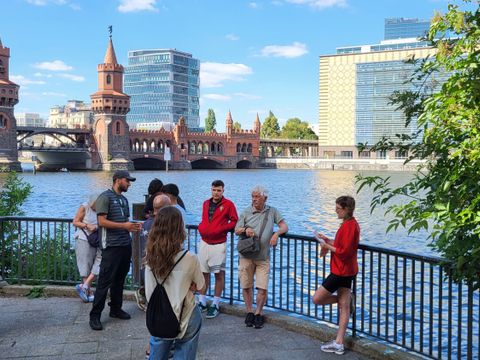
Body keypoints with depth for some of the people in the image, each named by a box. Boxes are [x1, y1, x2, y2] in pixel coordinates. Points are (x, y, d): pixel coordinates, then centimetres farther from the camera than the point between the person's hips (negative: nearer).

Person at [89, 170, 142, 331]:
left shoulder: (124, 199, 16)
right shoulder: (105, 197, -9)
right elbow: (102, 221, -16)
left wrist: (132, 226, 2)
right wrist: (124, 225, -18)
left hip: (126, 245, 8)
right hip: (111, 246, -8)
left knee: (119, 280, 15)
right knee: (105, 281, -5)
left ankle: (115, 309, 27)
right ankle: (95, 315, 3)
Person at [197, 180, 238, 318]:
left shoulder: (228, 204, -5)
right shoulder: (206, 203, 11)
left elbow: (234, 221, -5)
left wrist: (221, 229, -15)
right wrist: (201, 228, 3)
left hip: (218, 244, -5)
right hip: (204, 243, 5)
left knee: (219, 274, 2)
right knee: (203, 272, 10)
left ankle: (216, 304, 11)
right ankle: (202, 302, 21)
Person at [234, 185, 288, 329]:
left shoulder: (272, 211, 7)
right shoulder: (246, 212, 5)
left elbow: (284, 226, 4)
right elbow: (236, 230, 7)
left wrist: (276, 233, -16)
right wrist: (245, 229, -15)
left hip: (263, 257, 0)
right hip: (246, 256, 0)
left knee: (262, 288, -4)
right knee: (246, 286, 5)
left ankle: (258, 314, 14)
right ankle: (249, 312, 23)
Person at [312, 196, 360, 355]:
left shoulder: (349, 226, -19)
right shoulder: (350, 224, 13)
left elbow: (344, 252, -23)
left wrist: (328, 247, -11)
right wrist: (329, 241, 7)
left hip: (341, 271, -10)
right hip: (346, 271, 10)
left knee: (317, 299, -3)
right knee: (344, 307, 9)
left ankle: (347, 299, 9)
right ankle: (339, 344, 14)